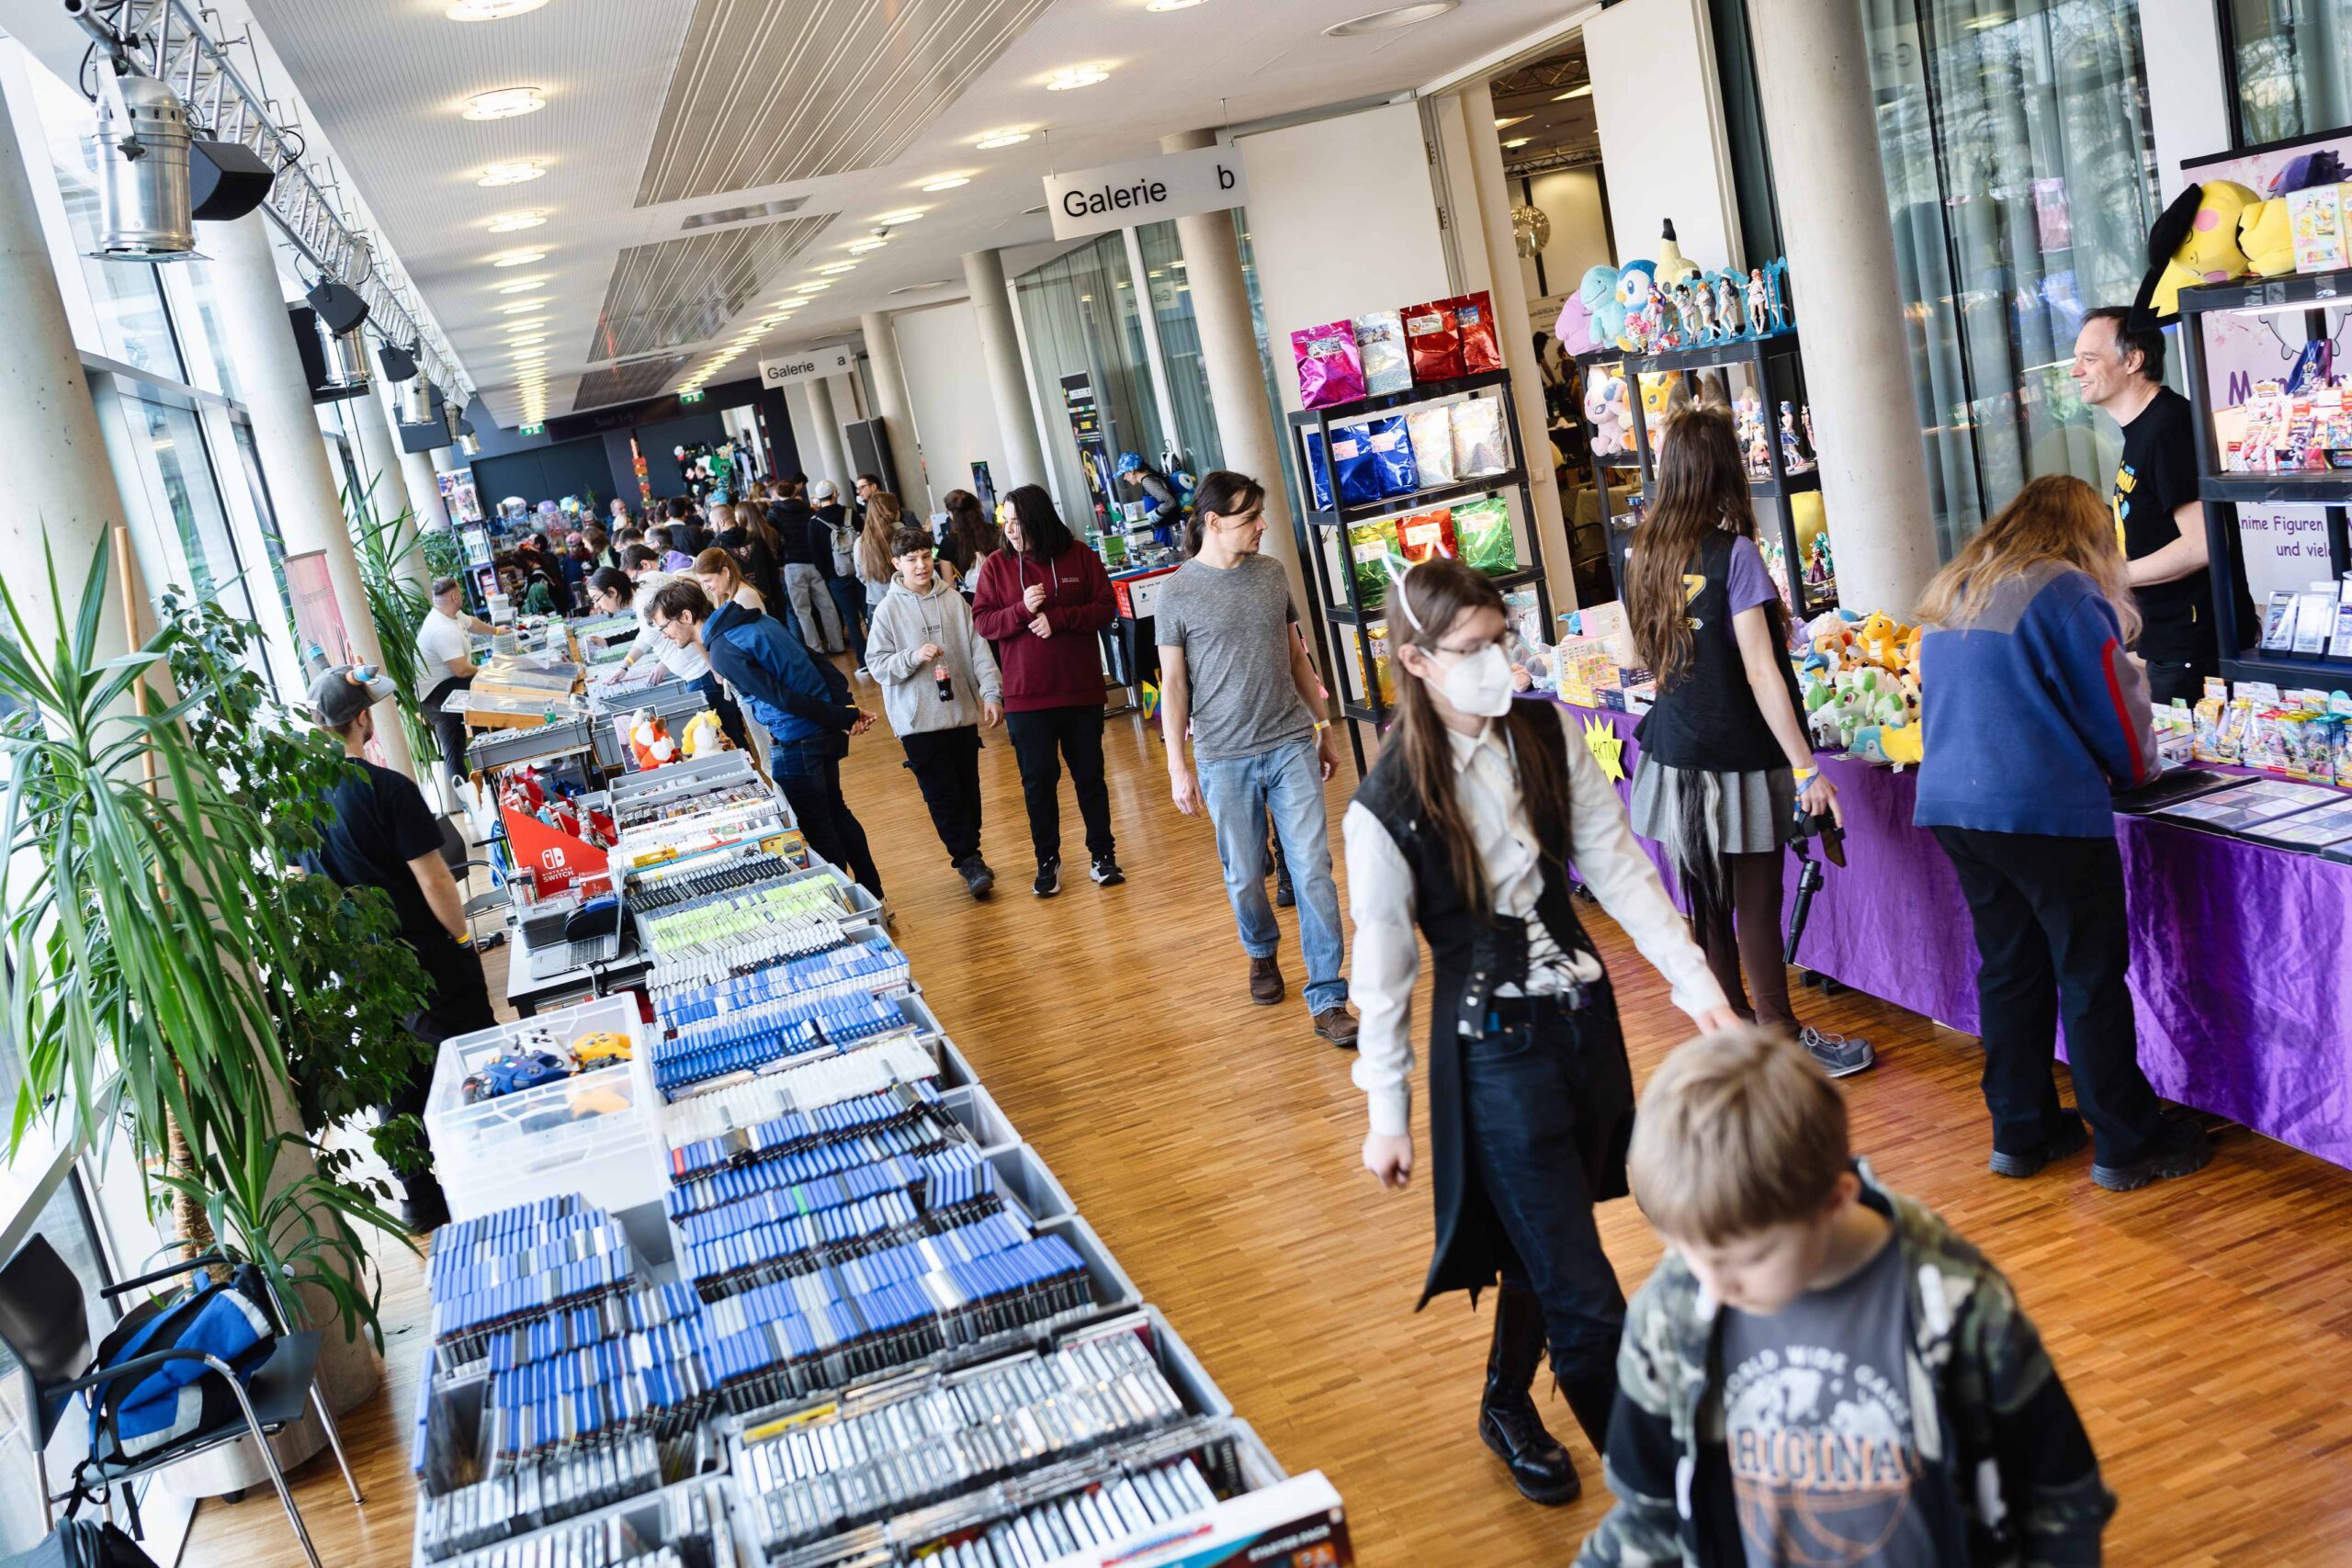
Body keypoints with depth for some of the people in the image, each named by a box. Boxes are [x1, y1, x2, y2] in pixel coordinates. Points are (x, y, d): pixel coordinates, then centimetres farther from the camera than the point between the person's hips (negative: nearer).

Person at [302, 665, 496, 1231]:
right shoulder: (386, 788, -21)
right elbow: (433, 879, -19)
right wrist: (460, 932, -4)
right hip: (426, 955, -5)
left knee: (398, 1084, 16)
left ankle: (423, 1203, 24)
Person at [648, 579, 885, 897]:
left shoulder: (724, 652, -19)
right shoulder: (757, 619, 8)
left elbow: (783, 698, -22)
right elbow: (818, 663, 5)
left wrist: (844, 719, -15)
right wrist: (847, 708, -3)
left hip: (796, 743, -9)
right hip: (824, 733, 9)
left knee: (816, 826, 6)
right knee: (836, 811, 22)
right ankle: (872, 895, 34)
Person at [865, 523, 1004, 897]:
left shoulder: (954, 600, 2)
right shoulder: (888, 610, -4)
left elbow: (979, 651, 2)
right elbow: (877, 665, -4)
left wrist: (992, 694, -6)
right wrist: (914, 656, -19)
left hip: (963, 713, 3)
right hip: (919, 721, -3)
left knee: (969, 790, 11)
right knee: (943, 795, -4)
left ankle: (971, 855, 26)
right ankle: (968, 860, 4)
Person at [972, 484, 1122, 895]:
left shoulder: (1079, 556, -3)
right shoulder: (996, 565, -2)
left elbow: (1104, 609, -5)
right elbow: (983, 622, -4)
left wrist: (1057, 618, -18)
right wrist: (1022, 610, -21)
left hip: (1081, 691, 0)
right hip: (1026, 696, 0)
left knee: (1090, 775, 10)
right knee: (1037, 780, 7)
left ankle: (1103, 853, 23)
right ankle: (1047, 860, 21)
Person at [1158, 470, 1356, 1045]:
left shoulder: (1272, 573, 7)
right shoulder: (1177, 591, -4)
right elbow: (1173, 683, -1)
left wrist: (1324, 728, 17)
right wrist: (1178, 767, -4)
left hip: (1291, 744, 2)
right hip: (1224, 758, -2)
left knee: (1313, 870, -4)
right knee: (1244, 876, 10)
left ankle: (1327, 998, 1)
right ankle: (1262, 953, 40)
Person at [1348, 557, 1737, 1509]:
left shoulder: (1548, 737, -3)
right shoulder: (1388, 809, -16)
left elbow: (1617, 866, 0)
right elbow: (1383, 971, -9)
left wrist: (1694, 979, -7)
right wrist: (1387, 1114, -3)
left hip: (1583, 1017, 5)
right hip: (1494, 1049, -5)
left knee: (1541, 1248, 21)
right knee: (1584, 1294, -3)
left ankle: (1508, 1408, 47)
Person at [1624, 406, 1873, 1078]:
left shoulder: (1649, 556, 4)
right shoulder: (1733, 553, -15)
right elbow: (1761, 673, -17)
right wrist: (1806, 768, -15)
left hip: (1676, 756, 6)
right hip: (1738, 758, -6)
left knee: (1708, 902, 13)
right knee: (1757, 902, 3)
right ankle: (1783, 1039, 13)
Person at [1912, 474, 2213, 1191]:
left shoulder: (1950, 595, 15)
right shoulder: (2067, 594, -7)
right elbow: (2115, 707, -4)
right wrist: (2137, 768, 18)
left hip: (1949, 803, 7)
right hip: (2044, 810, -7)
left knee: (2009, 968, 16)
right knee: (2093, 977, 4)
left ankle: (2020, 1132, 23)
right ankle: (2126, 1145, 12)